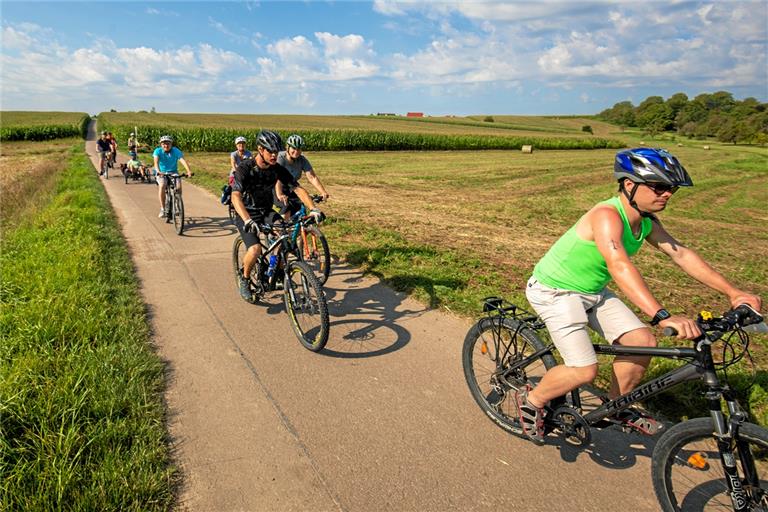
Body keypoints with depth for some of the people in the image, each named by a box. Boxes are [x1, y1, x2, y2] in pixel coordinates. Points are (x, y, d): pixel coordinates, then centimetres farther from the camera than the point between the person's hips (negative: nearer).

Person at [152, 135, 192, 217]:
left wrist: (189, 171, -44)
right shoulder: (158, 151, -10)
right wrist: (158, 171, -48)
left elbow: (183, 160, -26)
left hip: (173, 173, 1)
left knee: (179, 186, -26)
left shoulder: (176, 151, -11)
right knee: (162, 185, -30)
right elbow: (156, 161, -27)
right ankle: (162, 209, -21)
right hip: (161, 173, -1)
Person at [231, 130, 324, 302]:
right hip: (246, 213, -4)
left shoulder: (278, 169, -9)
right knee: (255, 249, -26)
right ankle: (244, 279, 3)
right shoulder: (245, 168, -22)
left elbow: (298, 188, -10)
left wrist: (313, 209, -27)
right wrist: (248, 220, -51)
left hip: (267, 211, 4)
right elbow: (236, 196, -34)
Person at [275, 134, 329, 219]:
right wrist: (279, 195, -56)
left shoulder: (302, 160, -12)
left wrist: (323, 192, -36)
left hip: (291, 190, 5)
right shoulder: (280, 158, -24)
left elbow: (312, 177, -20)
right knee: (287, 206, -28)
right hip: (275, 190, -5)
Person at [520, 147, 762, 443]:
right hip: (554, 290, -8)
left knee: (643, 342, -2)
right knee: (584, 371, -17)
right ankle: (531, 401, 10)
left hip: (592, 291, 9)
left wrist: (732, 292, 0)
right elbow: (619, 266, -42)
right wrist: (663, 316, -50)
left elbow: (681, 254, 4)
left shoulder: (647, 221, -1)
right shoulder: (607, 215, -29)